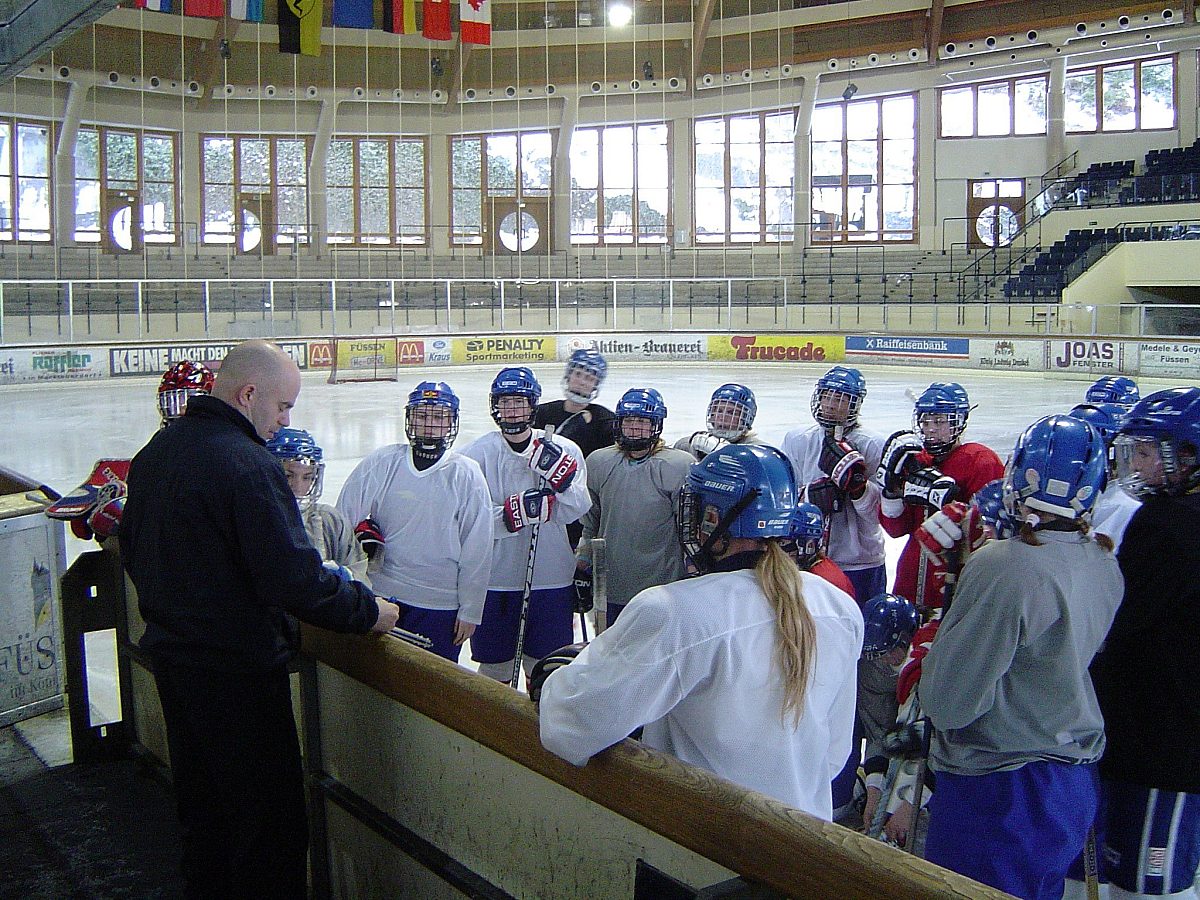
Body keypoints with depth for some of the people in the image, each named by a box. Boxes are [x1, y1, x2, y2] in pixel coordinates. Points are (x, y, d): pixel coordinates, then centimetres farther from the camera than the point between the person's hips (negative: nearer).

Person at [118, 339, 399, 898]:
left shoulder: (157, 450, 5)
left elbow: (133, 548, 17)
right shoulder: (246, 464, -23)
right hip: (237, 669, -9)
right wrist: (367, 611, -13)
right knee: (269, 816, 3)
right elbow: (293, 578, -26)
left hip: (170, 655, 10)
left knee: (202, 805, 24)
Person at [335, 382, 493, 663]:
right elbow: (344, 519, 8)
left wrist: (470, 611, -2)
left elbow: (477, 551, -2)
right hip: (378, 600, 2)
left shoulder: (467, 475, -3)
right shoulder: (380, 463, -1)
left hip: (439, 608, -1)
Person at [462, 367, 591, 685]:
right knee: (495, 665, 12)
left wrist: (558, 469, -23)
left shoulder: (564, 449, 0)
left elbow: (574, 510, -9)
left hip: (552, 580, 1)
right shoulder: (477, 454, -4)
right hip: (495, 579, -1)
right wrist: (516, 510, -24)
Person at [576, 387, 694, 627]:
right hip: (612, 589, 4)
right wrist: (583, 564, 16)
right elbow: (589, 524, 17)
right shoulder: (598, 463, 6)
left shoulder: (680, 466, -9)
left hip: (663, 588, -4)